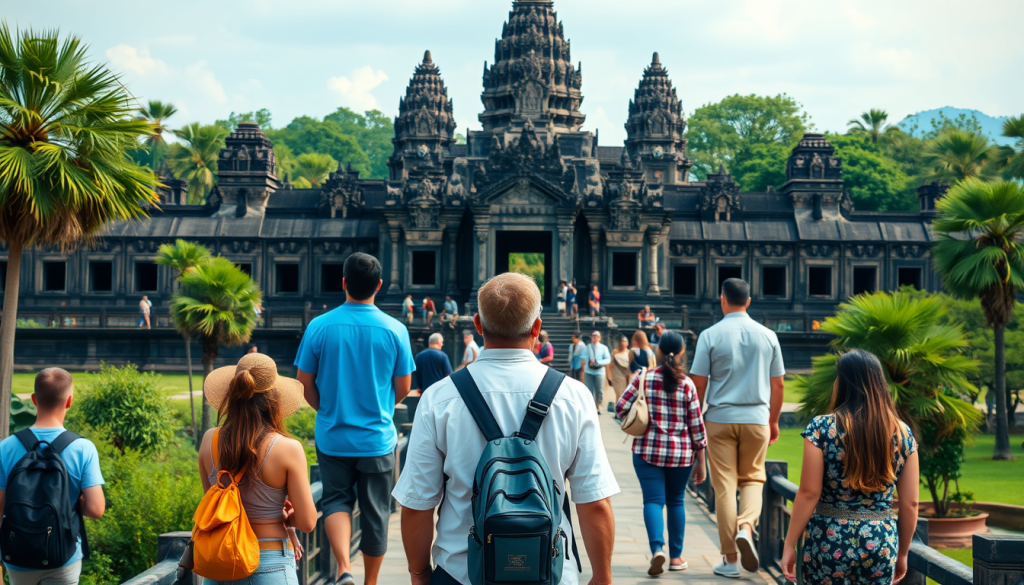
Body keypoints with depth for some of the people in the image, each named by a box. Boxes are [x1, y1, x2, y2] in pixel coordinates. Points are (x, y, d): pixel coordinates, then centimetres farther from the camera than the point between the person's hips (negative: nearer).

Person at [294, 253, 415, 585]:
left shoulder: (319, 327, -9)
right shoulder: (395, 330, -9)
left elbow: (304, 381, 0)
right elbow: (403, 388, 0)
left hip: (332, 437, 0)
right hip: (378, 439, 0)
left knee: (336, 499, 15)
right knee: (375, 511, 13)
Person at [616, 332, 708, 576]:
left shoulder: (643, 379, -5)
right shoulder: (687, 385, -5)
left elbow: (621, 408, -6)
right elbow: (696, 426, -3)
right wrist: (701, 462, 5)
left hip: (648, 450, -1)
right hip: (682, 454, 1)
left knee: (653, 500, 0)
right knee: (676, 501, 14)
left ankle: (657, 548, -22)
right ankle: (676, 556, 20)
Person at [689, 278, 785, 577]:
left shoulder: (710, 335, -5)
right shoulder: (768, 336, 2)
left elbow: (699, 384, -5)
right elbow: (777, 385, 7)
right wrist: (773, 421, 18)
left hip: (720, 419, -1)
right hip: (756, 418, 2)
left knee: (724, 486, 4)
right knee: (753, 479, 17)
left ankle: (730, 559, 6)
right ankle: (746, 526, -12)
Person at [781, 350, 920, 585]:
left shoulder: (822, 428, -9)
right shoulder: (902, 433, 1)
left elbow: (809, 494, -11)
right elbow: (910, 503, 3)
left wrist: (789, 544, -3)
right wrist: (903, 553, 15)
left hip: (830, 542, -3)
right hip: (881, 546, 3)